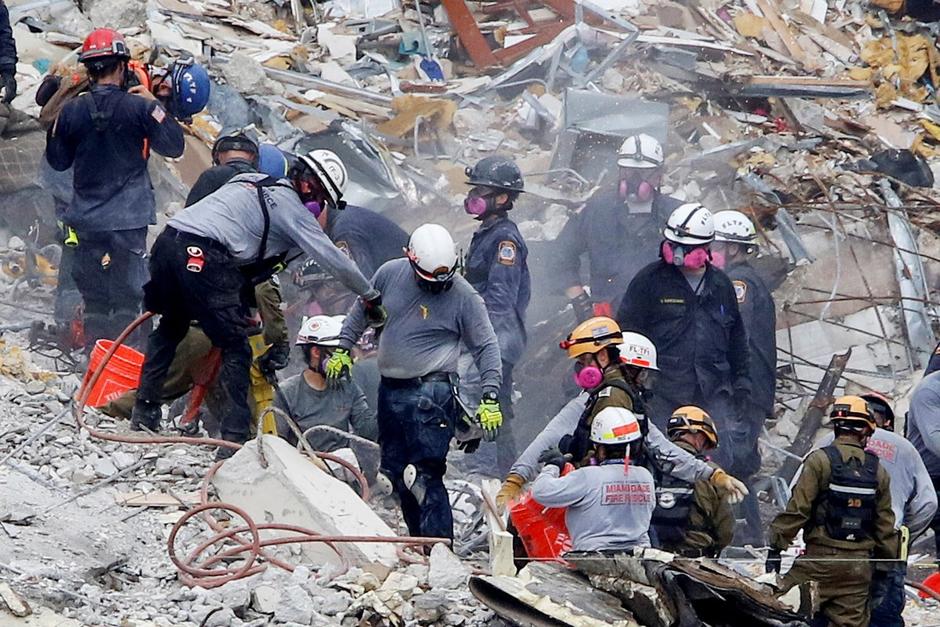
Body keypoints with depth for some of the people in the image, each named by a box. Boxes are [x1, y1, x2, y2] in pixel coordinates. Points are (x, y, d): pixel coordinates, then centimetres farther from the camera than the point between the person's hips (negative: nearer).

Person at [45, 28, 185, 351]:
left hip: (87, 219, 3)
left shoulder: (71, 110, -1)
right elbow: (173, 146, -3)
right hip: (129, 218, -3)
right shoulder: (140, 107, -10)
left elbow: (58, 161, 10)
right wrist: (155, 105, 5)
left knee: (94, 298, 10)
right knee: (128, 298, 3)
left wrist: (53, 123, 22)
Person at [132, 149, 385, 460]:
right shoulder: (292, 208, 6)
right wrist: (370, 296, 17)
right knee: (235, 348, 1)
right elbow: (332, 258, 6)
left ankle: (144, 411, 28)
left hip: (167, 239, 8)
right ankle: (234, 439, -5)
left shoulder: (250, 180, 28)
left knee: (170, 327, 29)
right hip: (203, 257, -8)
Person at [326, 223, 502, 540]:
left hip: (430, 392, -6)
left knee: (425, 476, -15)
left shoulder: (464, 296, -9)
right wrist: (342, 350, 18)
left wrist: (490, 399, -8)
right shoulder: (389, 274, 2)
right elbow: (360, 312, 20)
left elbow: (486, 347, -2)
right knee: (396, 473, 11)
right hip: (389, 391, 6)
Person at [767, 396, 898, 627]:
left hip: (821, 557, -4)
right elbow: (885, 524, 12)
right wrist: (885, 563, 21)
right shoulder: (877, 471, 8)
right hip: (859, 567, 4)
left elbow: (797, 509, -10)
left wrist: (777, 545, -4)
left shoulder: (820, 460, -6)